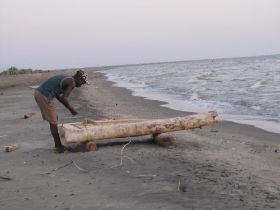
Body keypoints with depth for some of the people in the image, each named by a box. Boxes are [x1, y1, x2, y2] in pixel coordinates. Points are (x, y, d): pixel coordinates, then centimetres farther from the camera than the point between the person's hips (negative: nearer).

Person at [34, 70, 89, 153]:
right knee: (53, 122, 3)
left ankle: (57, 144, 29)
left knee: (55, 118, 20)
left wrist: (70, 108, 18)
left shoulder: (65, 78, 18)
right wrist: (71, 109, -3)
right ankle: (59, 147, 14)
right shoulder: (72, 83, -10)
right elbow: (64, 98, -18)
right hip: (44, 96, -10)